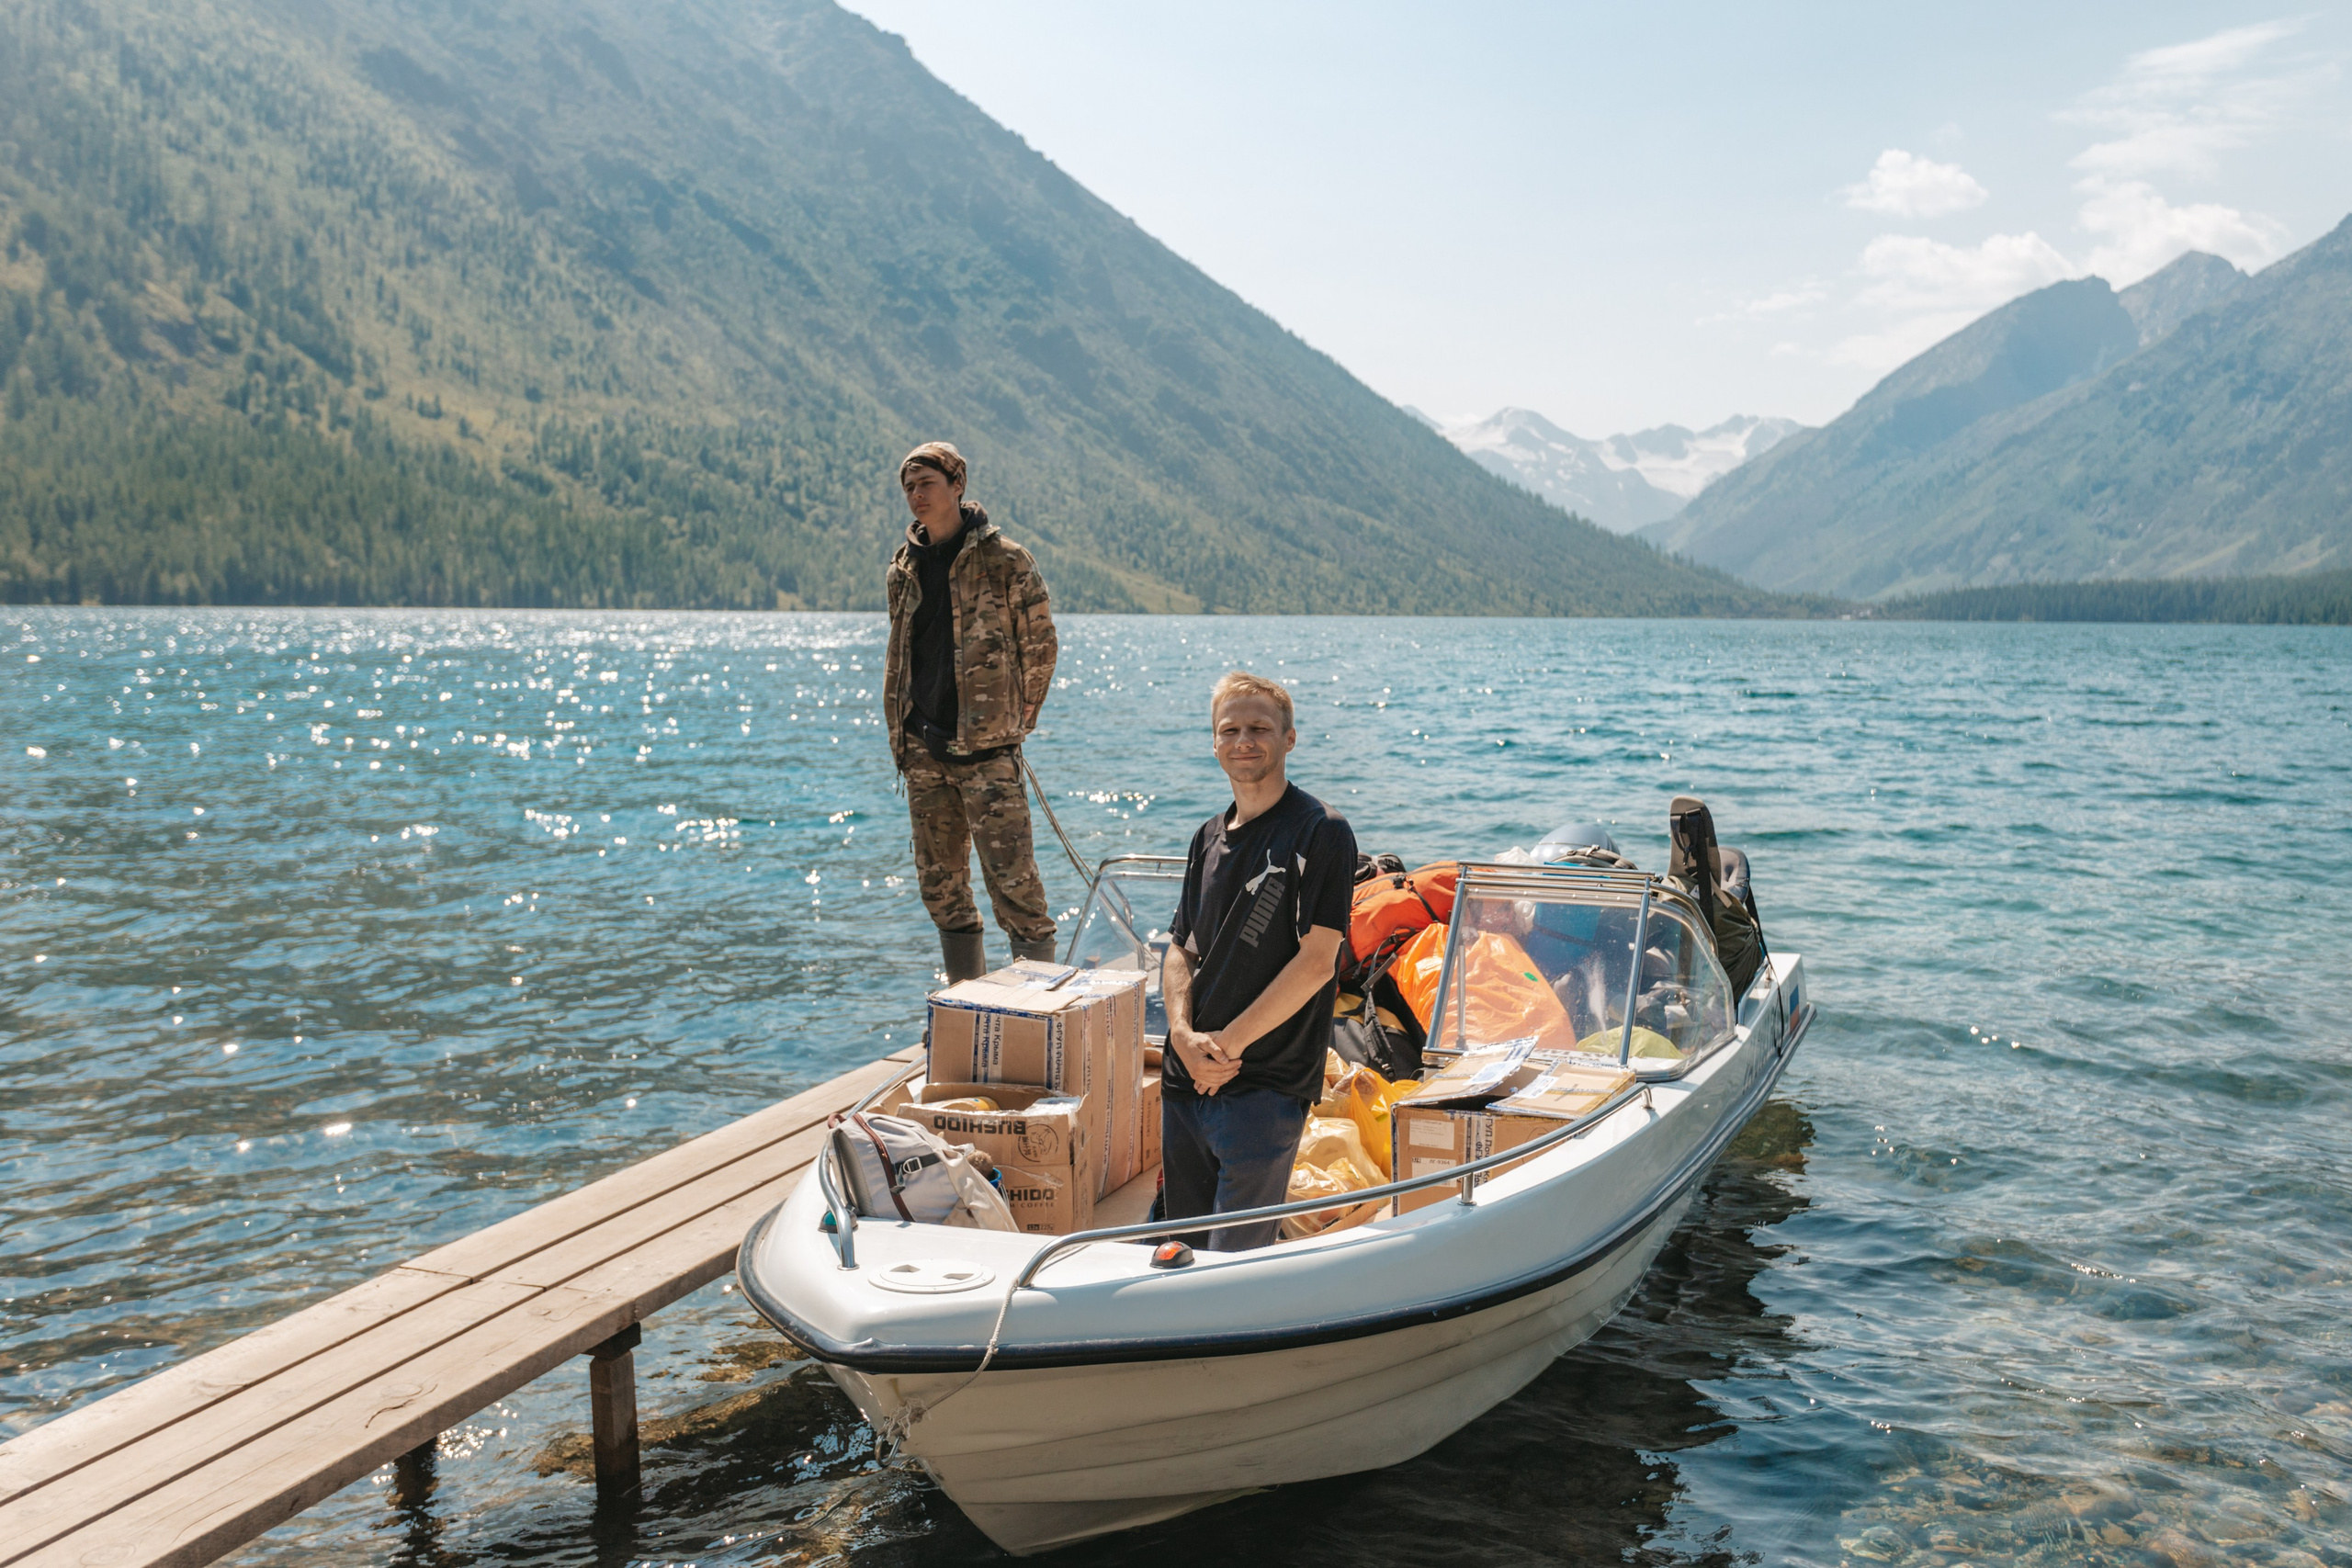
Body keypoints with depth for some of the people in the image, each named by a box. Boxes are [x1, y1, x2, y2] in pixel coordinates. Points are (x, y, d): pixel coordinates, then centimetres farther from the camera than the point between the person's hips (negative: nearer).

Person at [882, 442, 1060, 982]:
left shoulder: (1004, 561, -4)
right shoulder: (903, 569, 13)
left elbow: (1041, 644, 0)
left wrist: (1014, 718, 2)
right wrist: (899, 732, 15)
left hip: (986, 746, -6)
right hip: (924, 748, 6)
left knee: (1011, 876, -11)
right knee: (940, 881, 10)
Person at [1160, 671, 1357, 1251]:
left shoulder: (1321, 832, -8)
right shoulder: (1210, 837, 14)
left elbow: (1316, 962, -14)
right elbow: (1180, 948, 13)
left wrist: (1229, 1042, -14)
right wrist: (1185, 1035, -6)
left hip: (1267, 1086, -7)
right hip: (1186, 1082, 7)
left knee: (1235, 1265, -6)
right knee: (1184, 1251, 15)